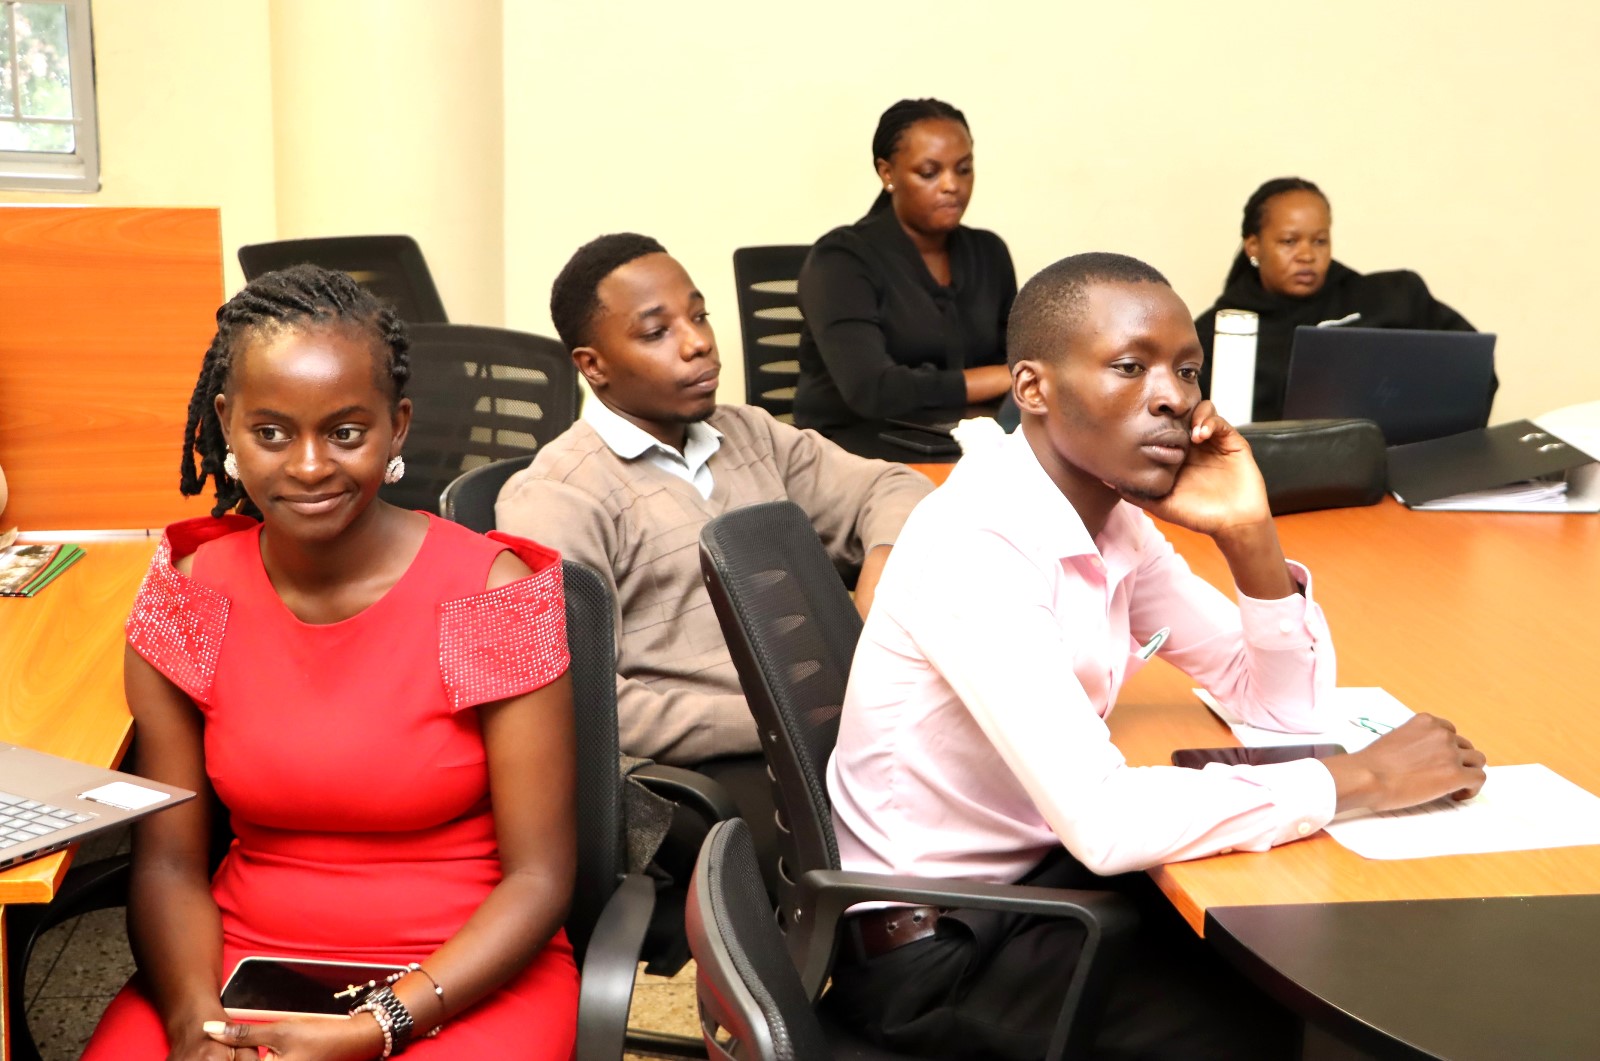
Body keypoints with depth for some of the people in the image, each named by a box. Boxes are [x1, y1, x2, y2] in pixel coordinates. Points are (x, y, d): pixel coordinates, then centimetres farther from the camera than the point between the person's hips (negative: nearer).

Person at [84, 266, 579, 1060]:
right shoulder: (186, 599, 1)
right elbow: (168, 861, 2)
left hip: (468, 975, -3)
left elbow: (537, 880, -9)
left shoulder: (493, 595, -9)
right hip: (241, 958, 3)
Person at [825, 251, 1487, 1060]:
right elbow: (1102, 821, -34)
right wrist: (1361, 778, -24)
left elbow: (1286, 707, 5)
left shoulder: (1116, 520, 0)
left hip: (1041, 871, 8)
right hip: (933, 944, -8)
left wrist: (1249, 539, -13)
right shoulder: (975, 543, -26)